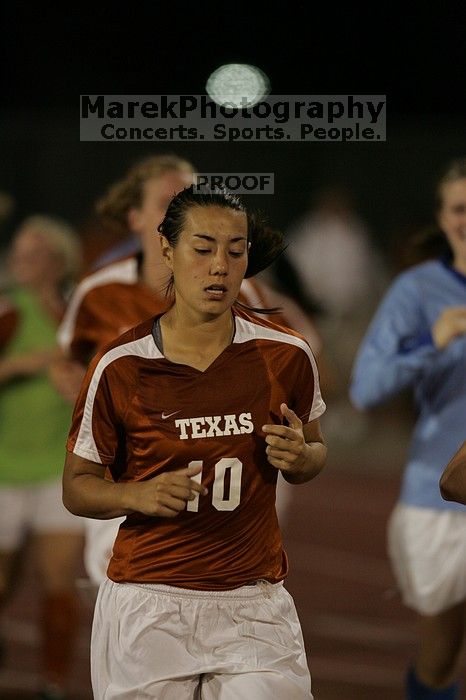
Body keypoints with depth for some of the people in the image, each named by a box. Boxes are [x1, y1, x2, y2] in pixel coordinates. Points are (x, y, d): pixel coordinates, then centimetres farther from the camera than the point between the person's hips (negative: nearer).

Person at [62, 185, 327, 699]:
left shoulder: (286, 356, 0)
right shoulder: (119, 366, -5)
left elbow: (313, 453, 16)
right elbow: (77, 485, 3)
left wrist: (299, 457, -8)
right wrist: (139, 495, -17)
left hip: (255, 607, 1)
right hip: (145, 604, -1)